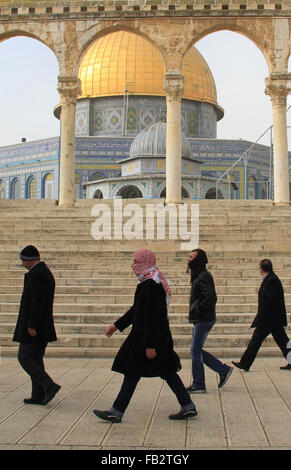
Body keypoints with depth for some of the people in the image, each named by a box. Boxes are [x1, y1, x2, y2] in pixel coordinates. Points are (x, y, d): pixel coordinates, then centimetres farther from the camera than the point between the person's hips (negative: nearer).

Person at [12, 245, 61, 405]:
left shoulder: (36, 275, -17)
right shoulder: (46, 273, 15)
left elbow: (37, 302, -24)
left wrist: (31, 326, -22)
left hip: (33, 327, -10)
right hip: (43, 326, 10)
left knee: (24, 357, -2)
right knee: (35, 359, 12)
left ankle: (50, 385, -8)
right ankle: (38, 396, 14)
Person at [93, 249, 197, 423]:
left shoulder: (151, 285, -20)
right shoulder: (152, 282, 12)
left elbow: (152, 317, -23)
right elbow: (137, 310, 20)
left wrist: (150, 345, -23)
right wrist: (117, 325, 22)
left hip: (148, 337, -10)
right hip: (161, 337, 10)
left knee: (133, 372, 0)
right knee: (166, 371, 13)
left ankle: (116, 412, 10)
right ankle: (188, 407, 17)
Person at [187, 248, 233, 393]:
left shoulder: (204, 276, -15)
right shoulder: (198, 275, 16)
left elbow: (211, 298, -25)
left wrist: (196, 310, -18)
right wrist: (194, 312, 11)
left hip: (204, 320, -10)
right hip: (199, 320, 10)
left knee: (196, 351, -4)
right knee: (197, 350, 13)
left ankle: (198, 385, 5)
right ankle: (223, 370, 19)